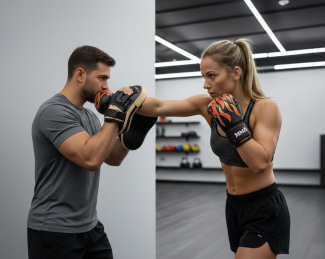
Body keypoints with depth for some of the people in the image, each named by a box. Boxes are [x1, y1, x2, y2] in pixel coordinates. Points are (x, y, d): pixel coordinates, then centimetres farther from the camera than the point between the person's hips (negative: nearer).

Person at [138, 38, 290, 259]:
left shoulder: (266, 108, -18)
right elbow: (158, 107, -12)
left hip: (265, 211, -6)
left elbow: (260, 163, -28)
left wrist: (234, 124, -30)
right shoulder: (209, 105, -5)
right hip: (234, 207, 6)